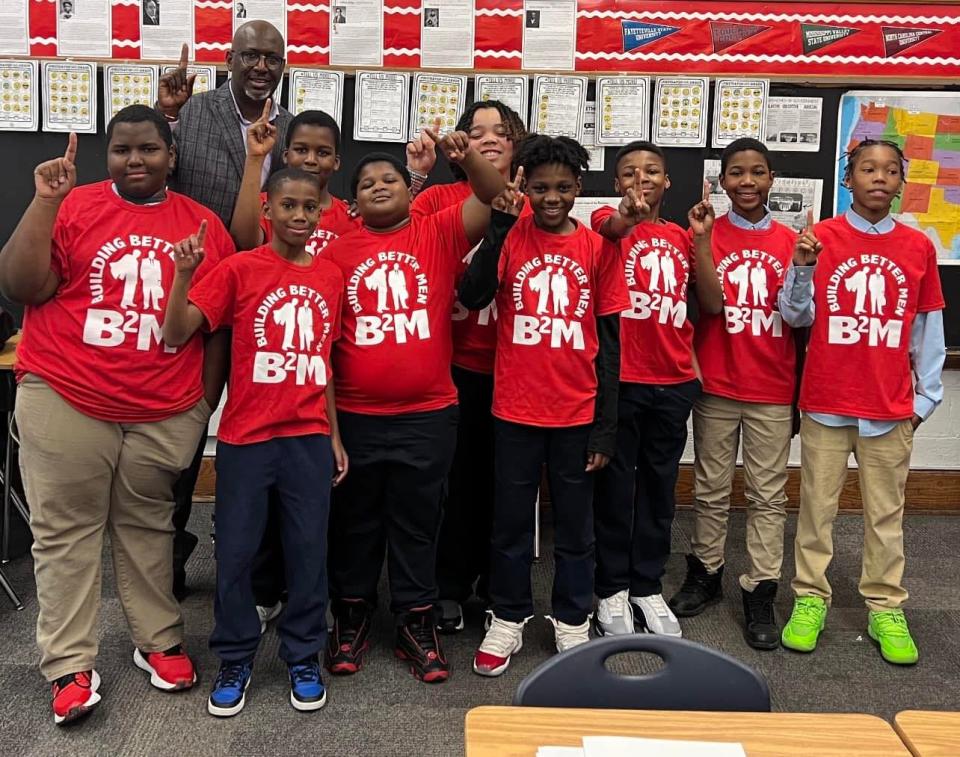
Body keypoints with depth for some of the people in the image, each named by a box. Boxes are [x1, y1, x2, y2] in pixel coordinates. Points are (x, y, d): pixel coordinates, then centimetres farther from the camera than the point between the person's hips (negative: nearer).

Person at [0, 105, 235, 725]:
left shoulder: (204, 224, 7)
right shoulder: (73, 208, 0)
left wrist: (206, 401, 8)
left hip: (167, 414, 2)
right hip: (66, 402, -1)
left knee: (149, 528, 13)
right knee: (67, 531, 4)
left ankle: (160, 642, 26)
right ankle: (69, 665, 13)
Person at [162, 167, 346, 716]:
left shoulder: (331, 277, 6)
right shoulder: (240, 269, -5)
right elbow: (176, 335, -12)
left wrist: (335, 436, 12)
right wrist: (184, 273, -25)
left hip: (309, 437, 3)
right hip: (246, 436, -2)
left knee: (309, 548, 8)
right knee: (236, 551, 7)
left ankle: (304, 656, 25)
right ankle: (236, 658, 24)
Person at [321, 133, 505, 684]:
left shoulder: (439, 234, 2)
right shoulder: (338, 252, 3)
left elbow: (493, 197, -9)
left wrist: (468, 158, -28)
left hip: (428, 414, -1)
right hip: (355, 416, 1)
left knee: (418, 522, 11)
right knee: (355, 521, 14)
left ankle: (418, 624, 24)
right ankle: (352, 618, 30)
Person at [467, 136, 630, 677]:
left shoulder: (598, 247, 0)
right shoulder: (509, 238, -1)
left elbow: (610, 342, 1)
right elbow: (472, 296, -19)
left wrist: (606, 425, -2)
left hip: (577, 413, 0)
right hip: (515, 409, 0)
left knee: (576, 525, 12)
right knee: (511, 522, 12)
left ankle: (572, 622, 29)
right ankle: (509, 619, 28)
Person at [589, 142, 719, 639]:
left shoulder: (681, 238, 11)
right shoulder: (608, 221, 0)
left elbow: (711, 304, 0)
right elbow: (611, 228, -27)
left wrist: (700, 239, -12)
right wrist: (626, 216, -51)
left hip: (674, 382, 4)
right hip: (620, 379, -4)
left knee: (659, 486, 12)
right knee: (615, 486, 4)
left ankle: (648, 586, 24)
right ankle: (612, 588, 16)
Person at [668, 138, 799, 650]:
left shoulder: (789, 241, 4)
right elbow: (706, 304, -10)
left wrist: (800, 391, 4)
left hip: (773, 392, 1)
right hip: (716, 387, -1)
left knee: (768, 495, 5)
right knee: (711, 490, 11)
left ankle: (760, 593, 13)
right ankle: (705, 574, 27)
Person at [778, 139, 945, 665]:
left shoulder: (918, 247, 3)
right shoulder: (821, 237, -3)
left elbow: (928, 329, 7)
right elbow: (796, 315, -5)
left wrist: (925, 396, 6)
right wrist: (802, 267, -21)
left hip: (890, 406, 2)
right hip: (826, 402, -1)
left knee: (885, 512, 10)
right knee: (817, 504, 9)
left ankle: (885, 608, 21)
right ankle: (810, 599, 21)